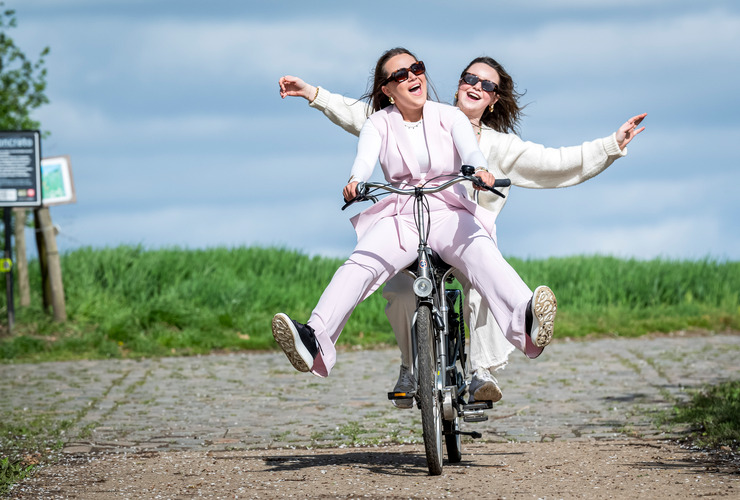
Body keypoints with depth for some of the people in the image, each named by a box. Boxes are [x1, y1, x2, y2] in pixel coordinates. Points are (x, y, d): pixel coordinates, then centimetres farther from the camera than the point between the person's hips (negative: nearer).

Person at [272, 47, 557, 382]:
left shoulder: (450, 117, 8)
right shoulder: (379, 124, 9)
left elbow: (470, 151, -11)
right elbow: (366, 156, -11)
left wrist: (480, 171, -38)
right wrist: (355, 181, -37)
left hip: (449, 213, -1)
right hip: (400, 216, 1)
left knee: (482, 253, -34)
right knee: (359, 263, -29)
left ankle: (526, 319, -61)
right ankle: (315, 339, -48)